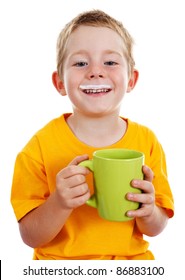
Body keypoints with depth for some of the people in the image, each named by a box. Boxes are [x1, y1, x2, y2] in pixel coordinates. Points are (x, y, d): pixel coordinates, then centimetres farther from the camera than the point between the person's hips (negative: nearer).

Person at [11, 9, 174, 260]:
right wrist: (59, 204, -25)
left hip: (131, 258, 2)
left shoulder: (147, 142, -5)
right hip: (60, 260, -1)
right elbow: (30, 237, -8)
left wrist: (148, 212, -17)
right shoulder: (42, 145, -11)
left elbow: (155, 229, 3)